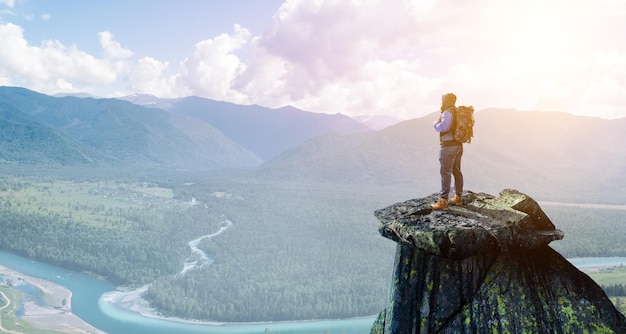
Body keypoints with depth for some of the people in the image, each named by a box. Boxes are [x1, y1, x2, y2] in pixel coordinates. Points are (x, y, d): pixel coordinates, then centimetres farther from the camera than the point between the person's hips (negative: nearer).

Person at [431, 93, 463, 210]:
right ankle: (458, 197, 25)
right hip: (458, 145, 10)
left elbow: (442, 127, -27)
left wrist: (435, 123, -6)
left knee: (445, 172, -9)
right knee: (456, 171, 16)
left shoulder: (448, 112, -15)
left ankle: (443, 201, -11)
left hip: (448, 146, -10)